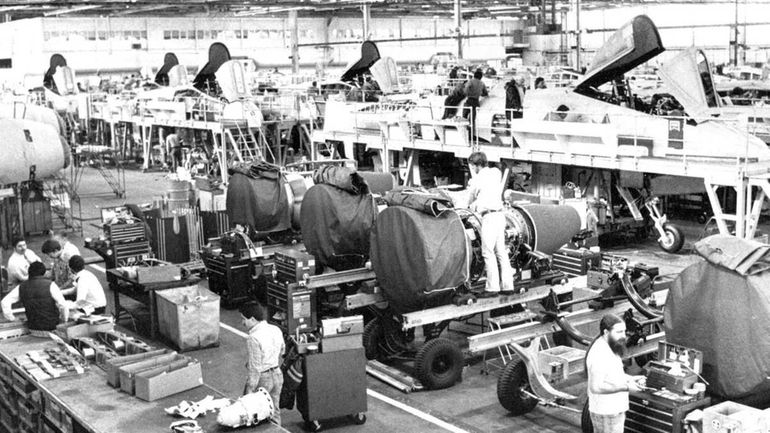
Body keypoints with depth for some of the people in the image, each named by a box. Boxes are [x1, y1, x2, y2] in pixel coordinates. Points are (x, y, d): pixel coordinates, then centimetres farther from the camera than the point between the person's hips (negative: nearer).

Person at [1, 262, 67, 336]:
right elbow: (62, 304, -18)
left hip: (33, 330, 5)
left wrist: (11, 318, 13)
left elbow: (4, 302, 2)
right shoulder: (50, 285, -13)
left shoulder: (22, 287, 1)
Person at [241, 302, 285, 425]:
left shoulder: (253, 338, -23)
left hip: (262, 378, -8)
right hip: (277, 374, 8)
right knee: (274, 410, 20)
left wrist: (250, 389, -15)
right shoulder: (276, 330, 0)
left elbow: (255, 368, -21)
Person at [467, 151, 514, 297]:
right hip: (500, 215, 7)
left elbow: (472, 198, 10)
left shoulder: (478, 179, -4)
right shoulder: (496, 173, 12)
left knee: (488, 252, -6)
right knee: (501, 252, 10)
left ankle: (492, 287, -9)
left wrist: (472, 207, 31)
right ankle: (508, 285, 12)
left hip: (489, 216, -7)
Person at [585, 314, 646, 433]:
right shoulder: (600, 354, -26)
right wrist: (625, 387, -26)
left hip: (613, 409, 10)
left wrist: (630, 378, 5)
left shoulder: (608, 347, 7)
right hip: (607, 414, -10)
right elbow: (596, 387, -30)